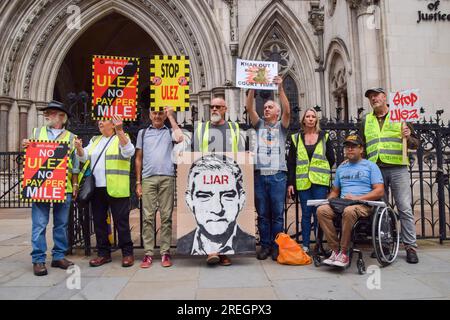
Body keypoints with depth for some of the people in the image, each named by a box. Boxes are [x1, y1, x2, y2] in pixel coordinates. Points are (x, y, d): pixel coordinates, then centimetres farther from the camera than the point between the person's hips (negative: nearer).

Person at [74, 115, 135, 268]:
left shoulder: (122, 138, 2)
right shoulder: (94, 140, 19)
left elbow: (129, 152, -17)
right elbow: (84, 157, 12)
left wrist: (120, 131, -25)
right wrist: (79, 148, -9)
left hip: (116, 189, -6)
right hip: (96, 188, 6)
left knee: (121, 221, -1)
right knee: (99, 221, 10)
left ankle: (127, 253, 9)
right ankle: (104, 253, 22)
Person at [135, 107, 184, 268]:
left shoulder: (170, 131, 13)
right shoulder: (143, 133, 17)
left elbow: (180, 138, -12)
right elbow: (138, 158, 15)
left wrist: (171, 116, -2)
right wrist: (138, 182, 8)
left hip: (167, 178, -1)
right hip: (148, 178, 1)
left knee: (166, 216, 1)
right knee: (147, 217, 1)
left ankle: (165, 252, 8)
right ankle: (148, 253, 7)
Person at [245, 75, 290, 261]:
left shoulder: (281, 126, 10)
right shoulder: (259, 124, 16)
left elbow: (287, 111, -7)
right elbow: (249, 108, 3)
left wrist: (280, 88, -14)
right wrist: (252, 88, -6)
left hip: (277, 174, -2)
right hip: (260, 174, 2)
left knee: (277, 214, 2)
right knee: (262, 214, 6)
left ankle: (276, 246, 11)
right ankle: (265, 245, 15)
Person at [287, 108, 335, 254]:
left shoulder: (324, 137, 8)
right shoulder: (296, 138, 8)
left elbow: (331, 158, 12)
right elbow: (291, 162, 6)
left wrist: (322, 172, 9)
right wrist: (290, 182, 0)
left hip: (320, 182, 0)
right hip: (303, 181, 1)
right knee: (306, 213, 4)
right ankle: (305, 246, 12)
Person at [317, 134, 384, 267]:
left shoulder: (370, 166, 9)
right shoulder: (341, 168, 24)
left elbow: (380, 191, -1)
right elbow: (335, 191, 27)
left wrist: (357, 198, -13)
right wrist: (330, 200, 3)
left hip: (364, 205, -4)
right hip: (341, 204, 5)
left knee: (349, 211, -39)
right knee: (321, 210, -26)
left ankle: (344, 253, -25)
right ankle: (335, 250, -20)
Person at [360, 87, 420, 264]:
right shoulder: (366, 120, 16)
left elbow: (416, 143, 9)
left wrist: (408, 137, -12)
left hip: (397, 168, -3)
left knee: (405, 208, -5)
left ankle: (410, 246, 2)